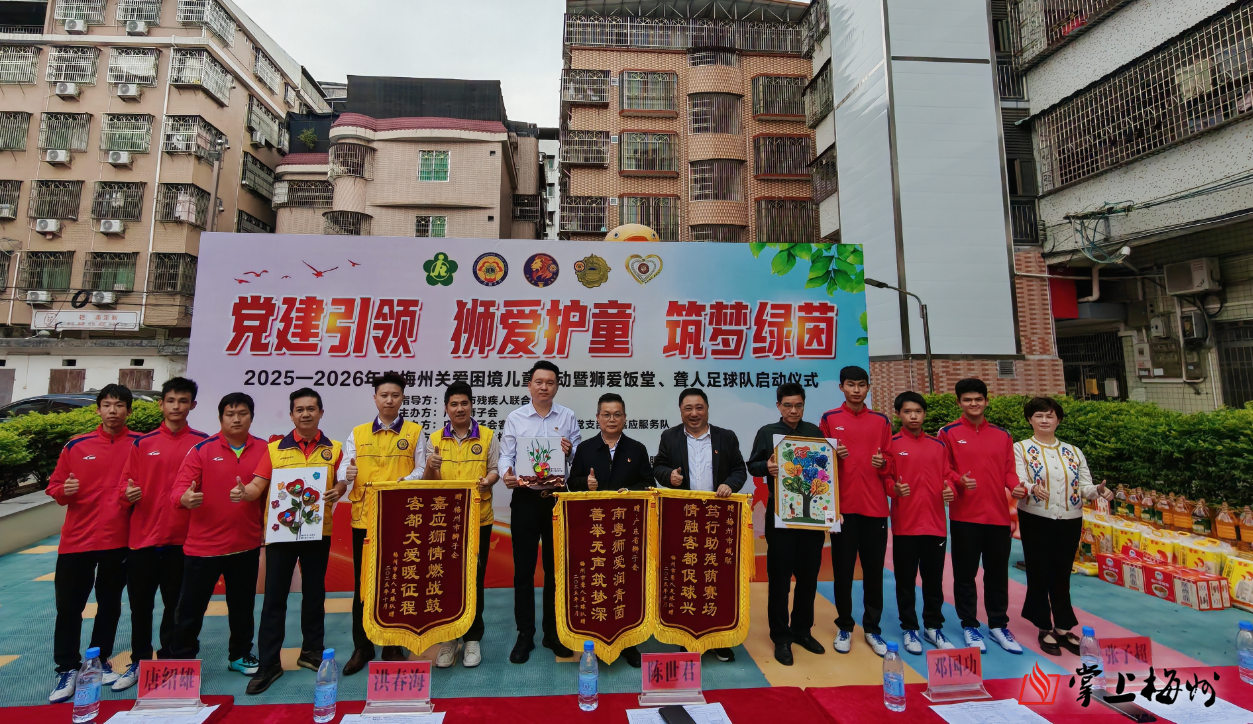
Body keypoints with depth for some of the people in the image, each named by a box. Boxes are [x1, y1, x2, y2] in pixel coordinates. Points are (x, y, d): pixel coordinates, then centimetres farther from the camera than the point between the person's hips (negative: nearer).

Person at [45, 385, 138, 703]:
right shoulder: (76, 445, 0)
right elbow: (54, 487, 5)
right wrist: (64, 491, -16)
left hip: (119, 539, -1)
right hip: (77, 539, 1)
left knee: (110, 604, 13)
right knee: (69, 606, 6)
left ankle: (101, 660, 29)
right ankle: (67, 669, 21)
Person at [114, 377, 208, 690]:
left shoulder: (202, 443, -1)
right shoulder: (143, 443, 4)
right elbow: (125, 481, 5)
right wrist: (128, 493, -15)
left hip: (182, 538, -2)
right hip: (143, 537, 2)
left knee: (175, 606, 9)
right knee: (140, 605, 13)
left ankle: (168, 662, 24)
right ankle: (139, 662, 30)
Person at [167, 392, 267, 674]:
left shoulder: (265, 450, -2)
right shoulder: (202, 450, -6)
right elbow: (179, 487, -12)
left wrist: (268, 525, 1)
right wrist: (185, 498, -34)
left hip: (247, 545, 2)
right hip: (203, 545, -2)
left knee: (242, 606, 18)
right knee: (191, 608, 8)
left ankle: (240, 655, 36)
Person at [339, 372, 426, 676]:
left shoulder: (415, 432, 3)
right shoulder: (357, 433, 10)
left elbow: (421, 470, -3)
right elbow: (344, 469, 2)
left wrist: (403, 483, -22)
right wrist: (348, 474, -20)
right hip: (364, 517, 2)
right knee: (363, 585, 10)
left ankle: (393, 646, 25)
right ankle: (361, 648, 26)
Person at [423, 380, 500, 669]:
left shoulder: (487, 436, 2)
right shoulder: (434, 439, 6)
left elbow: (495, 469, 3)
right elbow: (427, 482, 7)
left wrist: (487, 481, -19)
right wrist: (430, 468, -15)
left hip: (478, 518, -1)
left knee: (474, 579, 6)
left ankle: (473, 638, 22)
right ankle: (448, 638, 24)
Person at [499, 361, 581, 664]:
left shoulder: (568, 417, 4)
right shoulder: (515, 418, 3)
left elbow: (580, 457, 4)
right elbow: (505, 455, -3)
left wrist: (570, 451, -18)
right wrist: (507, 474, -23)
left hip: (558, 499, 1)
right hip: (525, 499, 0)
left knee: (556, 568, 11)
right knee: (523, 570, 7)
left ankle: (554, 634, 27)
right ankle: (525, 635, 23)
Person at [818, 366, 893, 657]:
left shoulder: (881, 421, 8)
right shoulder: (829, 419, 2)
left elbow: (890, 461, 13)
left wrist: (883, 463, -8)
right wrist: (833, 456, -15)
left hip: (875, 506, 2)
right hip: (843, 506, -2)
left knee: (874, 569, 9)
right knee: (842, 569, 6)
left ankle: (872, 628, 25)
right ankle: (844, 627, 22)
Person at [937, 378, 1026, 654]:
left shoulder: (1002, 435, 10)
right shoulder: (948, 433, -2)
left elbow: (1009, 470, 9)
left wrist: (1017, 487, -10)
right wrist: (959, 481, -22)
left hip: (998, 515, 4)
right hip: (964, 516, -3)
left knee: (998, 573, 14)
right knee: (965, 573, 6)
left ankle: (998, 625, 29)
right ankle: (969, 626, 20)